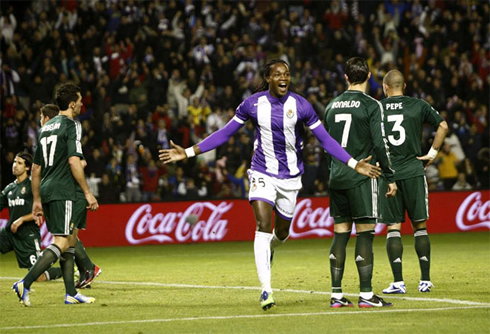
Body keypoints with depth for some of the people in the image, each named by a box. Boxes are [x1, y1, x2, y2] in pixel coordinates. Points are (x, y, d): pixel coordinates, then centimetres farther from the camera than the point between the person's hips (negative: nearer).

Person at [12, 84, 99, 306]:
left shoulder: (46, 128, 17)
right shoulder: (70, 125, -7)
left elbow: (36, 167, 19)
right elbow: (74, 162, -17)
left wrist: (37, 200, 23)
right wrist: (88, 193, -13)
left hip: (46, 190, 9)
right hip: (62, 192, -9)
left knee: (71, 237, 15)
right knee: (61, 243, -10)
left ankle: (71, 293, 15)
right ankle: (25, 284, -22)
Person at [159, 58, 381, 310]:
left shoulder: (300, 106, -8)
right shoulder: (253, 104, -7)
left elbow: (325, 139, -3)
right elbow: (225, 133, 1)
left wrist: (354, 164, -10)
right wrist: (189, 152, -3)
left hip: (290, 177, 1)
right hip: (262, 174, -1)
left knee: (281, 232, 14)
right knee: (263, 226, -18)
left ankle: (269, 248, 54)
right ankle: (266, 290, -21)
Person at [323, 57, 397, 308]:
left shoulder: (332, 106, 10)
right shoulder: (371, 106, -7)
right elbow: (380, 145, -11)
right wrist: (390, 177, -3)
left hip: (336, 177, 5)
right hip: (361, 176, -5)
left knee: (340, 233, 8)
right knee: (365, 233, -3)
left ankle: (336, 295, 7)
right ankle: (366, 295, -5)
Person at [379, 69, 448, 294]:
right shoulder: (418, 106, 3)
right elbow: (443, 126, 1)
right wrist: (432, 154, 7)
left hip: (386, 173, 0)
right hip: (413, 172, 0)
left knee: (393, 227, 3)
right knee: (420, 226, 6)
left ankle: (398, 282, -3)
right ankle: (425, 280, 3)